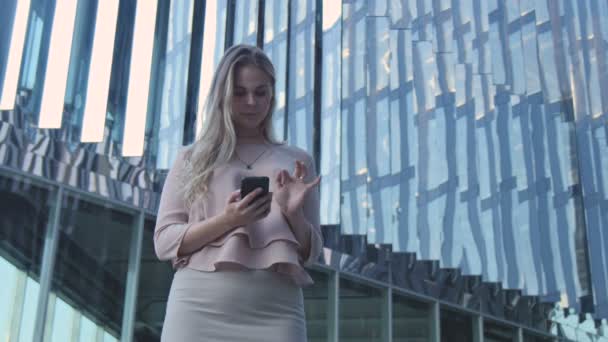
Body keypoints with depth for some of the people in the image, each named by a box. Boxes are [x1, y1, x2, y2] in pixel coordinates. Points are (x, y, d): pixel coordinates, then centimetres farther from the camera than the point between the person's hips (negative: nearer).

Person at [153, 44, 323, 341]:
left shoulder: (297, 161, 16)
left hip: (275, 311, 1)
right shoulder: (192, 158, 13)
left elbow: (310, 253, 15)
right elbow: (165, 242, 5)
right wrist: (227, 220, -11)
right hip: (200, 306, 0)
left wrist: (294, 214, -6)